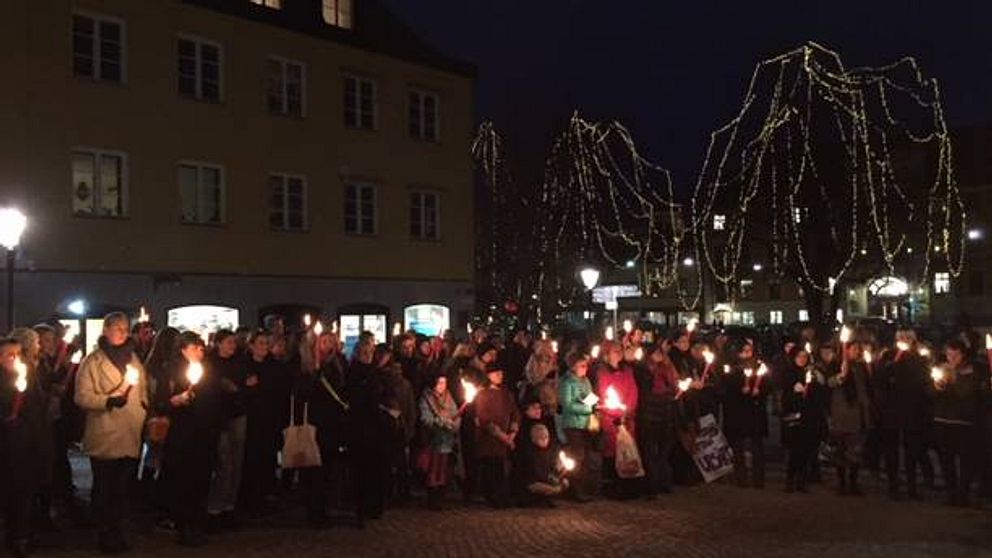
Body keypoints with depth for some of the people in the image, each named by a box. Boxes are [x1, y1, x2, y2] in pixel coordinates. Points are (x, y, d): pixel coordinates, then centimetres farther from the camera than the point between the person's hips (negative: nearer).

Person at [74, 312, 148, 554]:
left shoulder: (134, 359, 15)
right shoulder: (92, 361, -1)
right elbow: (82, 397, -9)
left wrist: (145, 416, 13)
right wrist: (108, 400, -23)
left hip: (131, 437, 4)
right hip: (104, 437, -4)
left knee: (122, 488, 10)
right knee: (104, 489, 5)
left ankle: (118, 533, 20)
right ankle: (106, 535, 15)